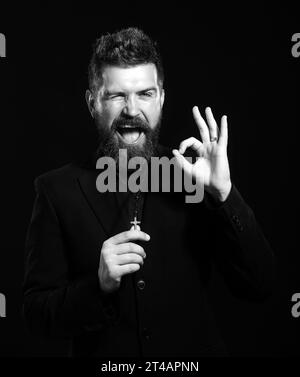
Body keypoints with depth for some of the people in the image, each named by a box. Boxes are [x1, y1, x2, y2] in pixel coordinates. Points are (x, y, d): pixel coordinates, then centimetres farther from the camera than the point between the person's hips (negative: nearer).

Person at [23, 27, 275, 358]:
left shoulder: (195, 177, -8)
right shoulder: (57, 190, -9)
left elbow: (258, 287, -11)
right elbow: (36, 313, -8)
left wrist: (223, 194, -23)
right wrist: (100, 285, -25)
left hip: (192, 359, 1)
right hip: (103, 360, 0)